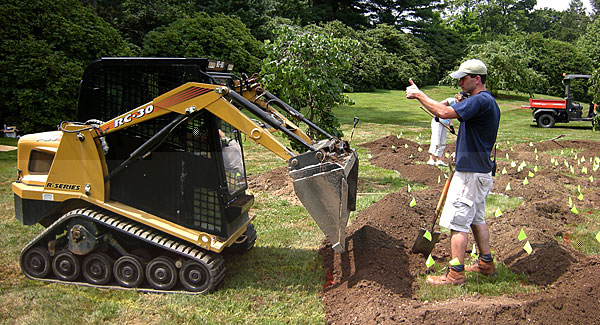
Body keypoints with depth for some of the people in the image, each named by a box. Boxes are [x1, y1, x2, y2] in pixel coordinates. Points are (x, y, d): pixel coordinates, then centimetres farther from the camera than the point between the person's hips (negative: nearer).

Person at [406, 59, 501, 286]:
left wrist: (419, 95, -18)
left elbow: (444, 112, -29)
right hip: (480, 170, 11)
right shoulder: (488, 102, 15)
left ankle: (456, 274, 0)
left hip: (470, 173, -11)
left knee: (458, 222, -6)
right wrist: (461, 153, 18)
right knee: (476, 218, 20)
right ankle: (486, 263, 31)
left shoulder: (481, 101, -18)